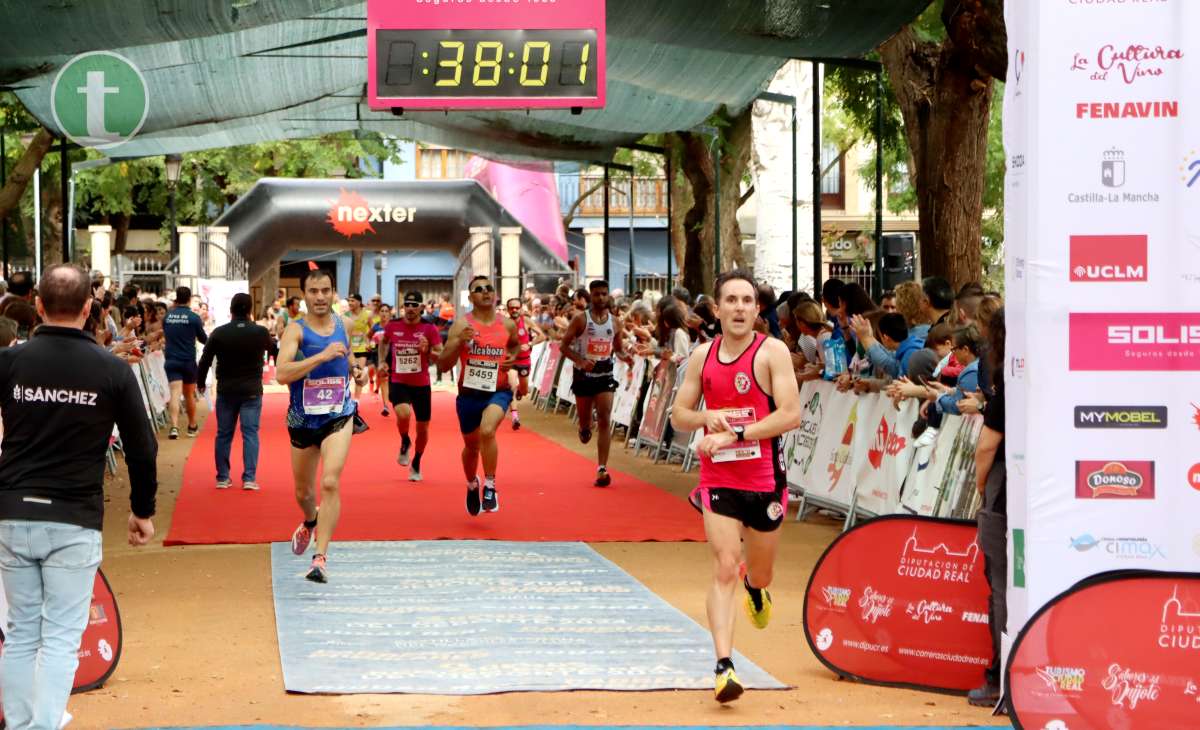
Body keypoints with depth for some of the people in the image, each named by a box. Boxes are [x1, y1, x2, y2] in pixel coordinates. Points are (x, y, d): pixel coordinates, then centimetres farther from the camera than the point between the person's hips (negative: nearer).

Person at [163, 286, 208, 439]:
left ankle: (174, 426, -26)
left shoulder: (167, 316, 1)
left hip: (171, 360, 1)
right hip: (188, 360, -1)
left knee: (175, 393, -8)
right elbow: (204, 339, 3)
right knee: (189, 394, 16)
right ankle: (192, 426, 33)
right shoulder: (194, 317, -7)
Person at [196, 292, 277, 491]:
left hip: (226, 391, 1)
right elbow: (274, 352, 15)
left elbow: (205, 361, 0)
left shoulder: (219, 333, -6)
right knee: (250, 433, 1)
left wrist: (200, 382, 16)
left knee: (224, 434, 10)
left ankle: (223, 477, 14)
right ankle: (249, 478, -5)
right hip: (252, 391, -1)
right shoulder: (261, 333, -6)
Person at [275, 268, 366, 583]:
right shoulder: (296, 329, -12)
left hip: (339, 417, 0)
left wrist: (355, 368, 6)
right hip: (303, 418, 0)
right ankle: (310, 523, 53)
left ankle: (321, 557, -19)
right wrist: (322, 356, -32)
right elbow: (281, 374, -27)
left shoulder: (345, 324, 2)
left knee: (330, 482, -20)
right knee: (304, 491, 17)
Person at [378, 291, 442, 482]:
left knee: (423, 428, 10)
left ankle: (416, 465, 34)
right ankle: (405, 442, 4)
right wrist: (382, 362, 8)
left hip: (421, 384, 1)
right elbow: (384, 342, 20)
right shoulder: (392, 326, -3)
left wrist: (428, 351, -28)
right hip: (398, 382, -1)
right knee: (403, 414, -29)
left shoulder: (429, 329, -9)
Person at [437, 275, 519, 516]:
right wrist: (458, 341, -26)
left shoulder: (507, 324, -1)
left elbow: (515, 344, 25)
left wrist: (513, 357, 2)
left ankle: (490, 487, -15)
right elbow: (443, 365, -11)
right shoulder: (461, 325, -8)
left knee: (487, 431, -30)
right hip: (469, 393, 1)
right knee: (471, 446, 17)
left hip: (498, 391, -1)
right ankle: (472, 485, 48)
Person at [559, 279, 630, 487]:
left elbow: (619, 348, 14)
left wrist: (624, 356, -10)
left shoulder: (615, 322, 3)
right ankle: (584, 429, 53)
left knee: (604, 420, -10)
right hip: (584, 374, -1)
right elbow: (564, 346, -6)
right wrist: (580, 361, -23)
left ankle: (602, 469, -11)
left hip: (605, 375, 1)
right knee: (585, 419, 12)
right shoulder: (580, 319, -6)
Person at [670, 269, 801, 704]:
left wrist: (735, 434, -23)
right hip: (718, 479, 1)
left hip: (764, 479, -1)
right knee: (724, 570, -13)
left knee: (760, 574, 16)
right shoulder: (703, 356, 4)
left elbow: (791, 414, -17)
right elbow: (678, 416, 10)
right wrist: (705, 417, -12)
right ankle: (724, 665, -16)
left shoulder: (772, 352, -8)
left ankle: (754, 587, 55)